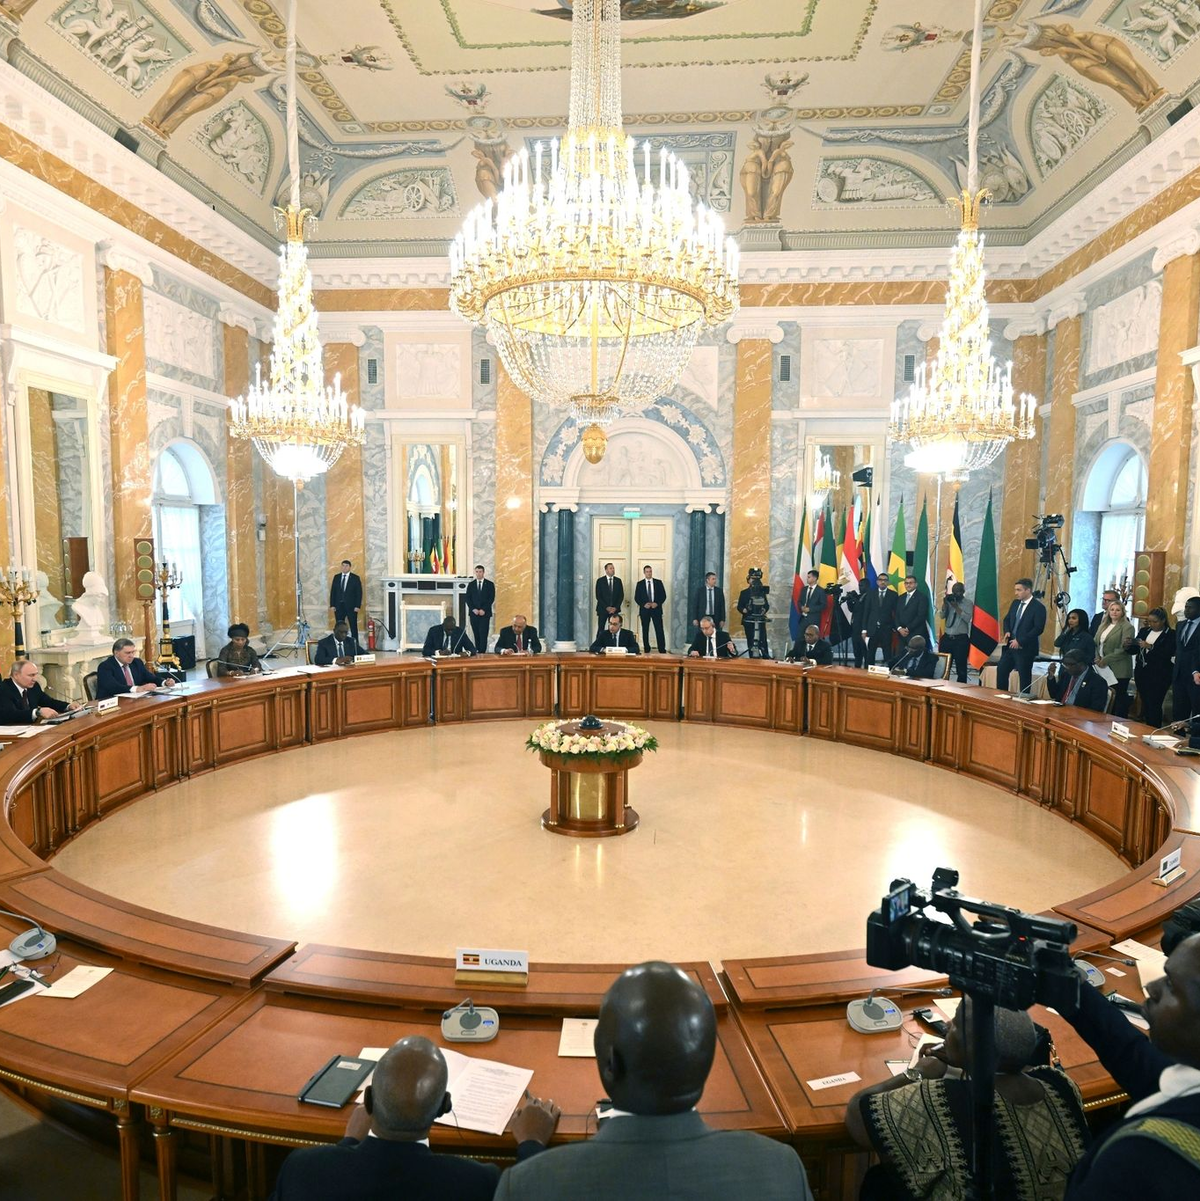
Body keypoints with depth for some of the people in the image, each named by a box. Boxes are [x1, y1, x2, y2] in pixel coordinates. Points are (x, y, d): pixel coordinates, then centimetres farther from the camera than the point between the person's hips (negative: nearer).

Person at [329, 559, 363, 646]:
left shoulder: (355, 578, 0)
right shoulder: (336, 577, 10)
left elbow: (359, 593, -3)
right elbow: (333, 591, 10)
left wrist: (357, 606, -10)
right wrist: (332, 605, 1)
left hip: (351, 606, -3)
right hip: (339, 606, 3)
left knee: (353, 627, 0)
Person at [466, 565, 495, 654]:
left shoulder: (490, 584, 5)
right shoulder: (471, 584, 11)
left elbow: (491, 599, -2)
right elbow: (468, 599, 6)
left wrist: (483, 610, -11)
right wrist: (473, 609, -9)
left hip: (485, 613, -2)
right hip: (473, 613, 2)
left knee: (483, 635, -11)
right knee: (476, 635, 3)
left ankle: (482, 653, -13)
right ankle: (478, 653, 8)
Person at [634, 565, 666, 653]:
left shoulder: (658, 582, 6)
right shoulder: (640, 584, 6)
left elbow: (663, 596, 5)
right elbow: (636, 598, 4)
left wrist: (657, 603, -11)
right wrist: (643, 604, -12)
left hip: (656, 609, -1)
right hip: (644, 610, 1)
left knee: (659, 630, -6)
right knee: (645, 631, 3)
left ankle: (662, 650, -5)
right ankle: (647, 651, 10)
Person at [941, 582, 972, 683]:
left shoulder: (968, 603, 0)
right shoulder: (949, 600, 9)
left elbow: (967, 618, -13)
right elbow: (942, 616, 1)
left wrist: (956, 607, -17)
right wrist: (945, 603, -10)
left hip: (961, 639, -4)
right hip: (947, 637, 4)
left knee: (961, 667, 0)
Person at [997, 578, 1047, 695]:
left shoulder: (1038, 607, -12)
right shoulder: (1015, 603, 10)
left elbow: (1038, 629, -18)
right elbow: (1007, 619, 20)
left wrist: (1020, 641, -20)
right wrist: (1007, 632, -1)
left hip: (1025, 648, -7)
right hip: (1010, 645, 7)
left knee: (1024, 677, 2)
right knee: (1001, 671, 9)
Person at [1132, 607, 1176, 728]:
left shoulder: (1171, 635, -4)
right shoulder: (1144, 631, 12)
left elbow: (1169, 653, -17)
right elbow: (1135, 650, 12)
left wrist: (1150, 647, -27)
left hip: (1159, 675, -5)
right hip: (1141, 672, 5)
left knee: (1154, 705, -7)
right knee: (1145, 703, 9)